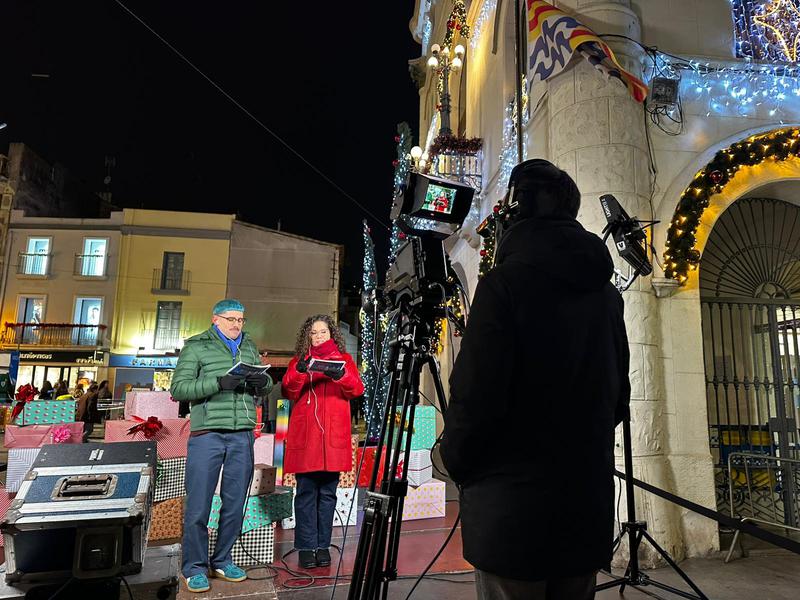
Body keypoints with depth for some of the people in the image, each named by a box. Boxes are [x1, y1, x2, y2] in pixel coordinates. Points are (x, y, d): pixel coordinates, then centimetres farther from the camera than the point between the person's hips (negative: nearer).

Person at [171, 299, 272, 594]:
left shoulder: (249, 346, 16)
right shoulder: (196, 346, 2)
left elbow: (266, 382, 20)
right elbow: (178, 389, -6)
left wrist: (262, 382, -5)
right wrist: (219, 383, -18)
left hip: (242, 436, 4)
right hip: (207, 434, -4)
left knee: (235, 503, 9)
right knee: (198, 505, 0)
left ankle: (222, 561, 25)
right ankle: (195, 568, 16)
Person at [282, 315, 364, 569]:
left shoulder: (344, 359, 13)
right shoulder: (298, 361, 15)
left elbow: (357, 389, -1)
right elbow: (289, 393, 2)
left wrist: (341, 375, -20)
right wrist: (299, 372, -16)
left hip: (334, 436, 0)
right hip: (304, 436, 0)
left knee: (327, 492, 5)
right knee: (306, 492, -1)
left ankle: (323, 546, 14)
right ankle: (306, 548, 7)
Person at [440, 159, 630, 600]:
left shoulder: (505, 282, -14)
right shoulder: (605, 291, 6)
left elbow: (476, 395, -18)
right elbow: (617, 396, 11)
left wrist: (457, 465, 0)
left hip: (512, 513, -6)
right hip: (588, 510, 6)